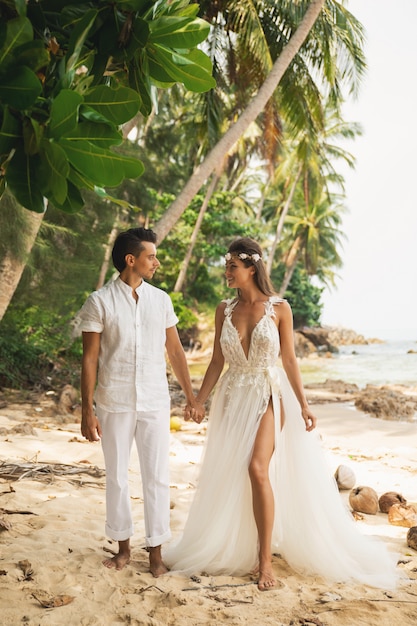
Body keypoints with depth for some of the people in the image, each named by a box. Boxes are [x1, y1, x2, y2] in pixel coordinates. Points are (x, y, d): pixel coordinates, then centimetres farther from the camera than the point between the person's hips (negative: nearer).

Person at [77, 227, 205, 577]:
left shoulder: (160, 300, 5)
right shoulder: (100, 302, -5)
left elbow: (175, 351, 9)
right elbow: (90, 358, -4)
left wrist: (191, 398, 7)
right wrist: (87, 410, -8)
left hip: (155, 403, 2)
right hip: (114, 403, -2)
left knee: (157, 477, 3)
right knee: (116, 477, 10)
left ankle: (156, 551, 16)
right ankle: (123, 546, 27)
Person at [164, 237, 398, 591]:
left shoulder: (279, 308, -4)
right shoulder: (225, 309, 4)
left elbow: (289, 360, -2)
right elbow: (217, 361, 7)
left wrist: (303, 404, -6)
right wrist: (199, 399, 2)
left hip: (268, 396, -4)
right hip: (233, 397, 4)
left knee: (258, 469, -19)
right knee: (229, 475, 7)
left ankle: (265, 560, -6)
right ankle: (241, 549, 27)